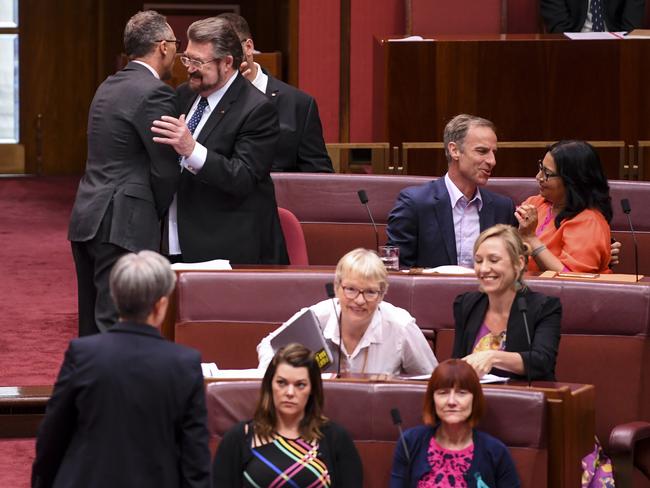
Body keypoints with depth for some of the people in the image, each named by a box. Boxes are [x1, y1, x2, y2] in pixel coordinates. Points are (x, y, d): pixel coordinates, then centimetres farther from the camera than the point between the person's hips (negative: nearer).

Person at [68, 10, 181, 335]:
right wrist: (156, 216, 4)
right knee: (116, 327, -9)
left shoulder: (109, 87, 15)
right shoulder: (154, 94, -11)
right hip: (123, 225, -9)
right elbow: (166, 171, -11)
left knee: (93, 326, 13)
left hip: (87, 218, 9)